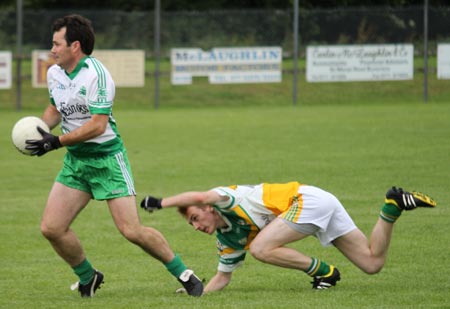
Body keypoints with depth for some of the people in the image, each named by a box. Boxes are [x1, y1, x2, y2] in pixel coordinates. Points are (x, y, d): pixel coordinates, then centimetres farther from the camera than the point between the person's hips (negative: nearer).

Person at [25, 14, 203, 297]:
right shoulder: (54, 73, 5)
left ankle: (183, 274, 6)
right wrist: (39, 128, 0)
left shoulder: (96, 74, -20)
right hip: (75, 160, 7)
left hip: (107, 159, -7)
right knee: (51, 228, -4)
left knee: (132, 231, -12)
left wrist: (56, 142, -26)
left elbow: (97, 125, -24)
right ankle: (88, 278, 19)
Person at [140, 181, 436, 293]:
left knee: (260, 247, -20)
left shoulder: (224, 199, -8)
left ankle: (323, 271, -13)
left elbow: (201, 196, -31)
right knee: (373, 263, 3)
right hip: (323, 205, 9)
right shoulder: (228, 237, 16)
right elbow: (223, 277, 22)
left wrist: (161, 202, -24)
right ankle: (393, 208, 8)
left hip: (308, 198, -9)